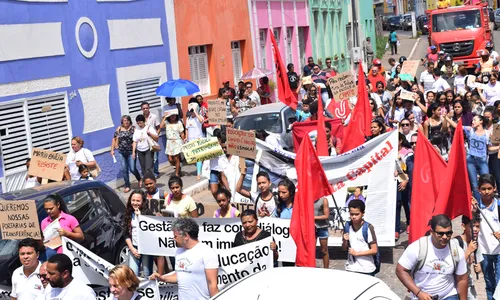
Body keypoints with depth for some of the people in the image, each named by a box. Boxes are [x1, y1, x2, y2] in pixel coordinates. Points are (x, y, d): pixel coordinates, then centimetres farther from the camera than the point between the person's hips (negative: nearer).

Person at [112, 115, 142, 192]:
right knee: (124, 169, 5)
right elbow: (114, 139, 11)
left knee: (132, 169, -4)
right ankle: (127, 186, 17)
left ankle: (139, 179, 26)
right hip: (121, 152, 3)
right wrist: (112, 149, 8)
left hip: (131, 152, -3)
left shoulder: (133, 129, -5)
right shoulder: (119, 129, 4)